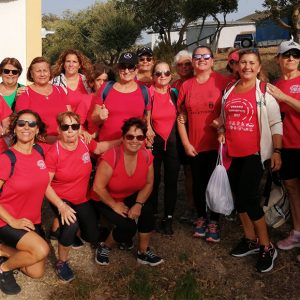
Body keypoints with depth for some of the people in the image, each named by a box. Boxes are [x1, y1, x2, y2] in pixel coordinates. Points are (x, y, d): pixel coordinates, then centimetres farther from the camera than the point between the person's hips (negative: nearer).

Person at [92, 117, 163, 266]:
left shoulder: (146, 156, -15)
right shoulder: (112, 156, -29)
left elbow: (148, 184, -5)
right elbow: (98, 187, -25)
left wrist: (138, 204, -18)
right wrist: (115, 205, -20)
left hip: (130, 197, 5)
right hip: (106, 200, -4)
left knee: (147, 209, -23)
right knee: (128, 226, -24)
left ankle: (143, 253, -3)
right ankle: (104, 247, 7)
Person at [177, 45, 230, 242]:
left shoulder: (222, 82, -4)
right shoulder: (186, 86, 5)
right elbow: (181, 116, 7)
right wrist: (186, 143, 1)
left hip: (217, 143, -3)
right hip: (195, 145, 3)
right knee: (198, 183, 12)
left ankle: (214, 222, 20)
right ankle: (201, 217, 30)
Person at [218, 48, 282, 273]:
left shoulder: (265, 91, -5)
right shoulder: (229, 91, 10)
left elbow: (276, 123, -6)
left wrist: (277, 151, -12)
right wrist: (222, 133, 5)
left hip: (255, 152, -5)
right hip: (232, 152, 6)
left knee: (249, 197, -9)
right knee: (239, 196, 10)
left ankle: (267, 247, 6)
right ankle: (250, 240, 27)